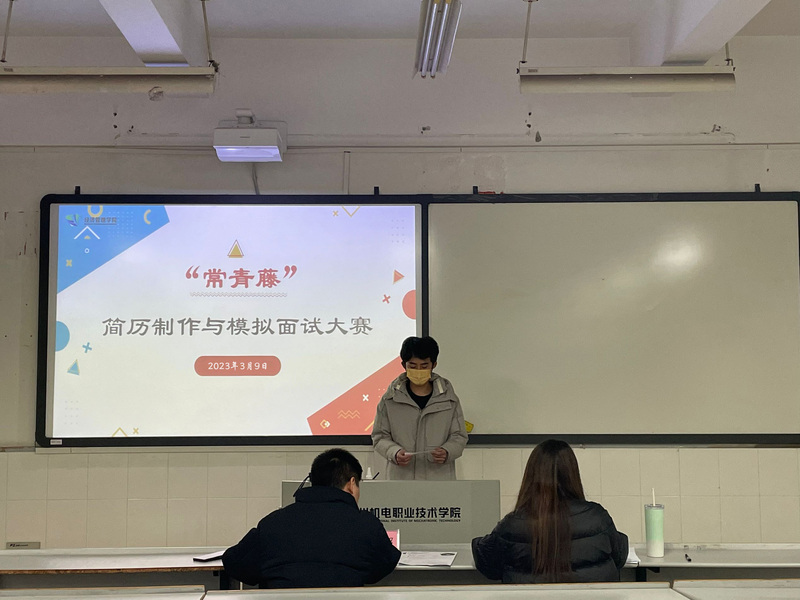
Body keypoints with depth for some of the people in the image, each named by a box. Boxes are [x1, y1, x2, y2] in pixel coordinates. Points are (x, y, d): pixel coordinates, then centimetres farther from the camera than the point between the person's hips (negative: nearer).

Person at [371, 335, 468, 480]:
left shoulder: (449, 399, 7)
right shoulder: (390, 400, 6)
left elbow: (459, 436, 10)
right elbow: (380, 436, 9)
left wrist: (447, 452, -11)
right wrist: (394, 452, -11)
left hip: (439, 476, 1)